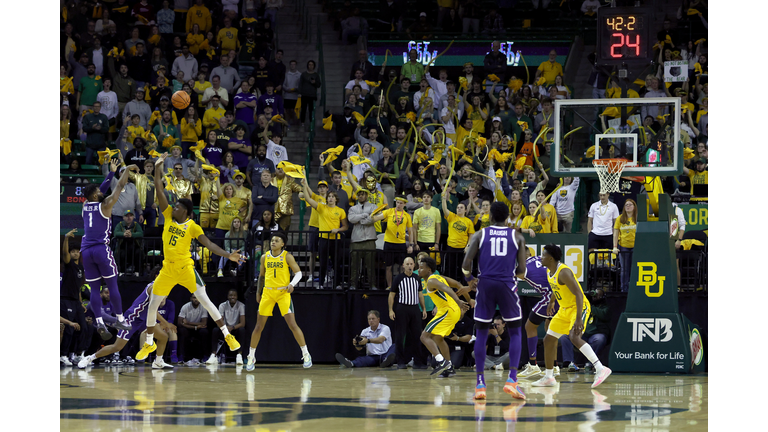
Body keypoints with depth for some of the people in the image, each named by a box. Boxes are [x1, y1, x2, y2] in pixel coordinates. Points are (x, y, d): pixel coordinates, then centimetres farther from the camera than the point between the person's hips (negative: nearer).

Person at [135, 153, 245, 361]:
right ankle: (149, 344, 20)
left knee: (205, 301, -6)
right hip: (167, 269, 4)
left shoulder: (193, 227, -9)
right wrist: (158, 167, -10)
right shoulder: (169, 216, 0)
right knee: (152, 306, 5)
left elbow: (209, 244, -15)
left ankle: (228, 336, 4)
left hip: (185, 268, -4)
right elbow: (160, 191, -3)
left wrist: (228, 255, -29)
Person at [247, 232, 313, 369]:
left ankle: (306, 354, 1)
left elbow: (298, 272, -5)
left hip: (283, 292, -3)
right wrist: (258, 292, 18)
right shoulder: (265, 257, 7)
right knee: (259, 326, 2)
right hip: (268, 292, 3)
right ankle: (251, 357, 12)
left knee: (292, 324, -10)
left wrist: (292, 284, -23)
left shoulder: (287, 257, -3)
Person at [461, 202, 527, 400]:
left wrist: (470, 280, 18)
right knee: (514, 332, 10)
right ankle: (512, 379, -7)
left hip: (485, 284, 1)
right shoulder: (517, 237, 9)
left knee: (481, 333, 11)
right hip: (507, 285, -1)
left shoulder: (480, 235, 8)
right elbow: (522, 271, 4)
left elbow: (466, 264, -2)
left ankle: (480, 383, 4)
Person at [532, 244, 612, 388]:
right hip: (565, 309, 10)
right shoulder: (550, 271, 5)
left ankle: (601, 369, -37)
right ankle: (549, 378, 26)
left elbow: (578, 294, -29)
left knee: (574, 336, -32)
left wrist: (578, 319, -36)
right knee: (549, 340, 12)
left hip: (579, 307, -10)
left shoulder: (563, 272, -24)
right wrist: (552, 301, 42)